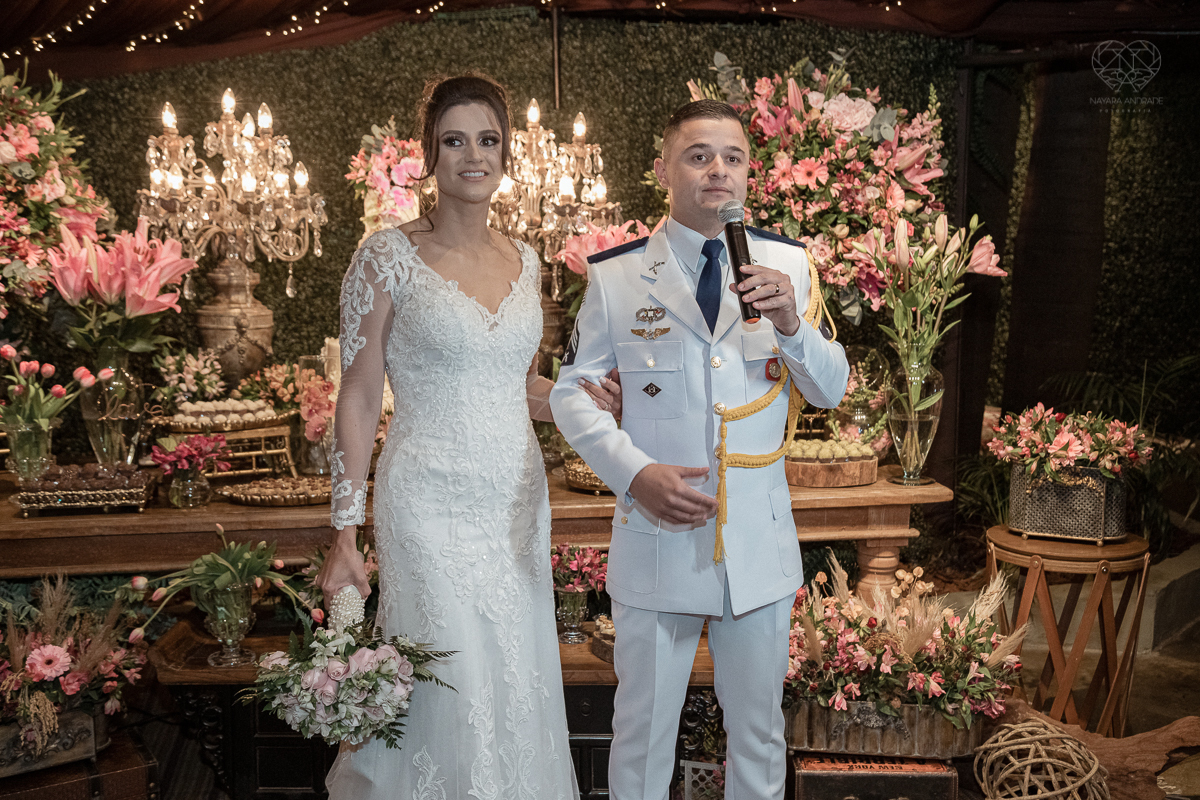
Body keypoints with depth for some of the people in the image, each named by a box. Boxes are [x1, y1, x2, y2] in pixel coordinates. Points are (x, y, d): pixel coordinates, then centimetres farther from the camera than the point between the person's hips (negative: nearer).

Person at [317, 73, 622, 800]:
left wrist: (588, 398, -2)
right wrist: (345, 535, -9)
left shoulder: (524, 261, 8)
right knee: (450, 695, -1)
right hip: (431, 504, -5)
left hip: (519, 500, 5)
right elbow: (358, 400, -6)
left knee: (521, 690, 12)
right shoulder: (389, 257, -7)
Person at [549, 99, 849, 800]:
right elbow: (571, 392, 0)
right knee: (643, 733, 14)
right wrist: (634, 472, -16)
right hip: (657, 539, -2)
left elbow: (832, 391, 1)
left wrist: (792, 323, -19)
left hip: (761, 544, 2)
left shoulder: (785, 263, 1)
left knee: (759, 732, 18)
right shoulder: (616, 275, -5)